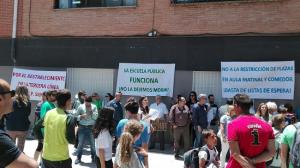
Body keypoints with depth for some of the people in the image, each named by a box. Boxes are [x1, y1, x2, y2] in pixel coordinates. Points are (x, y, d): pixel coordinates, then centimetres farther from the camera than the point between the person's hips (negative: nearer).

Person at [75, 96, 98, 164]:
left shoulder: (94, 107, 0)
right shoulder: (80, 107, -1)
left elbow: (96, 117, -9)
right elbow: (76, 117, 0)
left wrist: (91, 111, -18)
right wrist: (81, 116, -18)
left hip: (91, 128, 0)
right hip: (82, 127, 0)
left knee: (93, 143, 8)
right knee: (80, 143, 5)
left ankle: (93, 157, 24)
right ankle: (78, 158, 18)